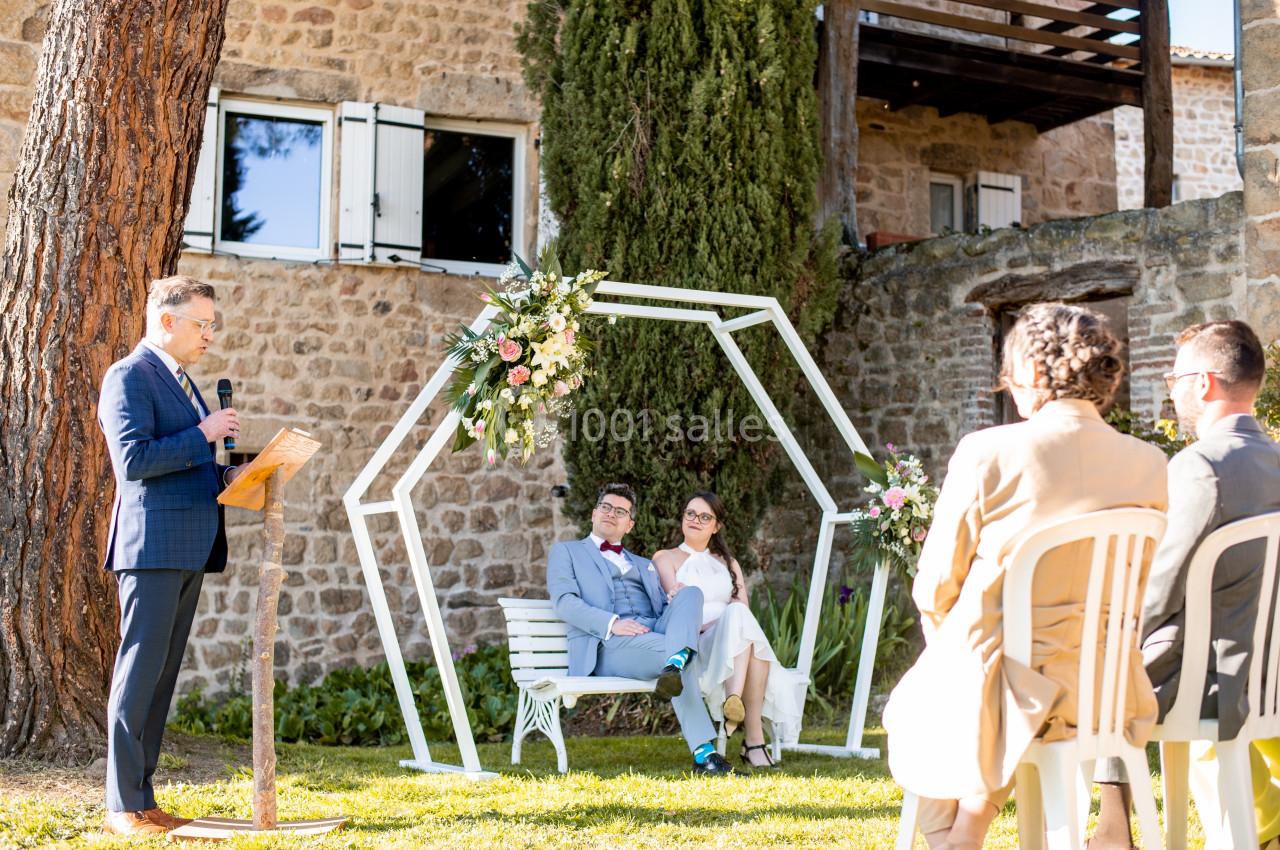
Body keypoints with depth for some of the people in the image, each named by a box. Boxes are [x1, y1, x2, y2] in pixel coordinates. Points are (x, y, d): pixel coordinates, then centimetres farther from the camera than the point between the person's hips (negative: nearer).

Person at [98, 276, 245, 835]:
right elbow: (133, 459, -18)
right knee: (140, 671, -7)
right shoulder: (129, 376, -7)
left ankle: (141, 799, 13)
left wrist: (223, 475, 11)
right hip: (152, 545, -9)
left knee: (162, 676, 9)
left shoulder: (180, 381, 22)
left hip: (188, 550, 9)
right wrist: (203, 434, -14)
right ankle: (124, 808, -4)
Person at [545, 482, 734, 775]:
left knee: (690, 592, -29)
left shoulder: (644, 565, 37)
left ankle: (674, 665, -56)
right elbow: (564, 602, 1)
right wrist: (612, 624, -18)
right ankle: (704, 753, -43)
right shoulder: (565, 551, 20)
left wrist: (686, 620, -2)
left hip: (654, 634, 5)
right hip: (607, 646, -5)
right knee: (678, 653, -36)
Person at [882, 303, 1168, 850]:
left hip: (998, 685, -4)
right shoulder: (1148, 465, -4)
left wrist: (952, 650, 12)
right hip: (1103, 692, 4)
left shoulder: (986, 453, -15)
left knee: (913, 712, 27)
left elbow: (935, 587, -7)